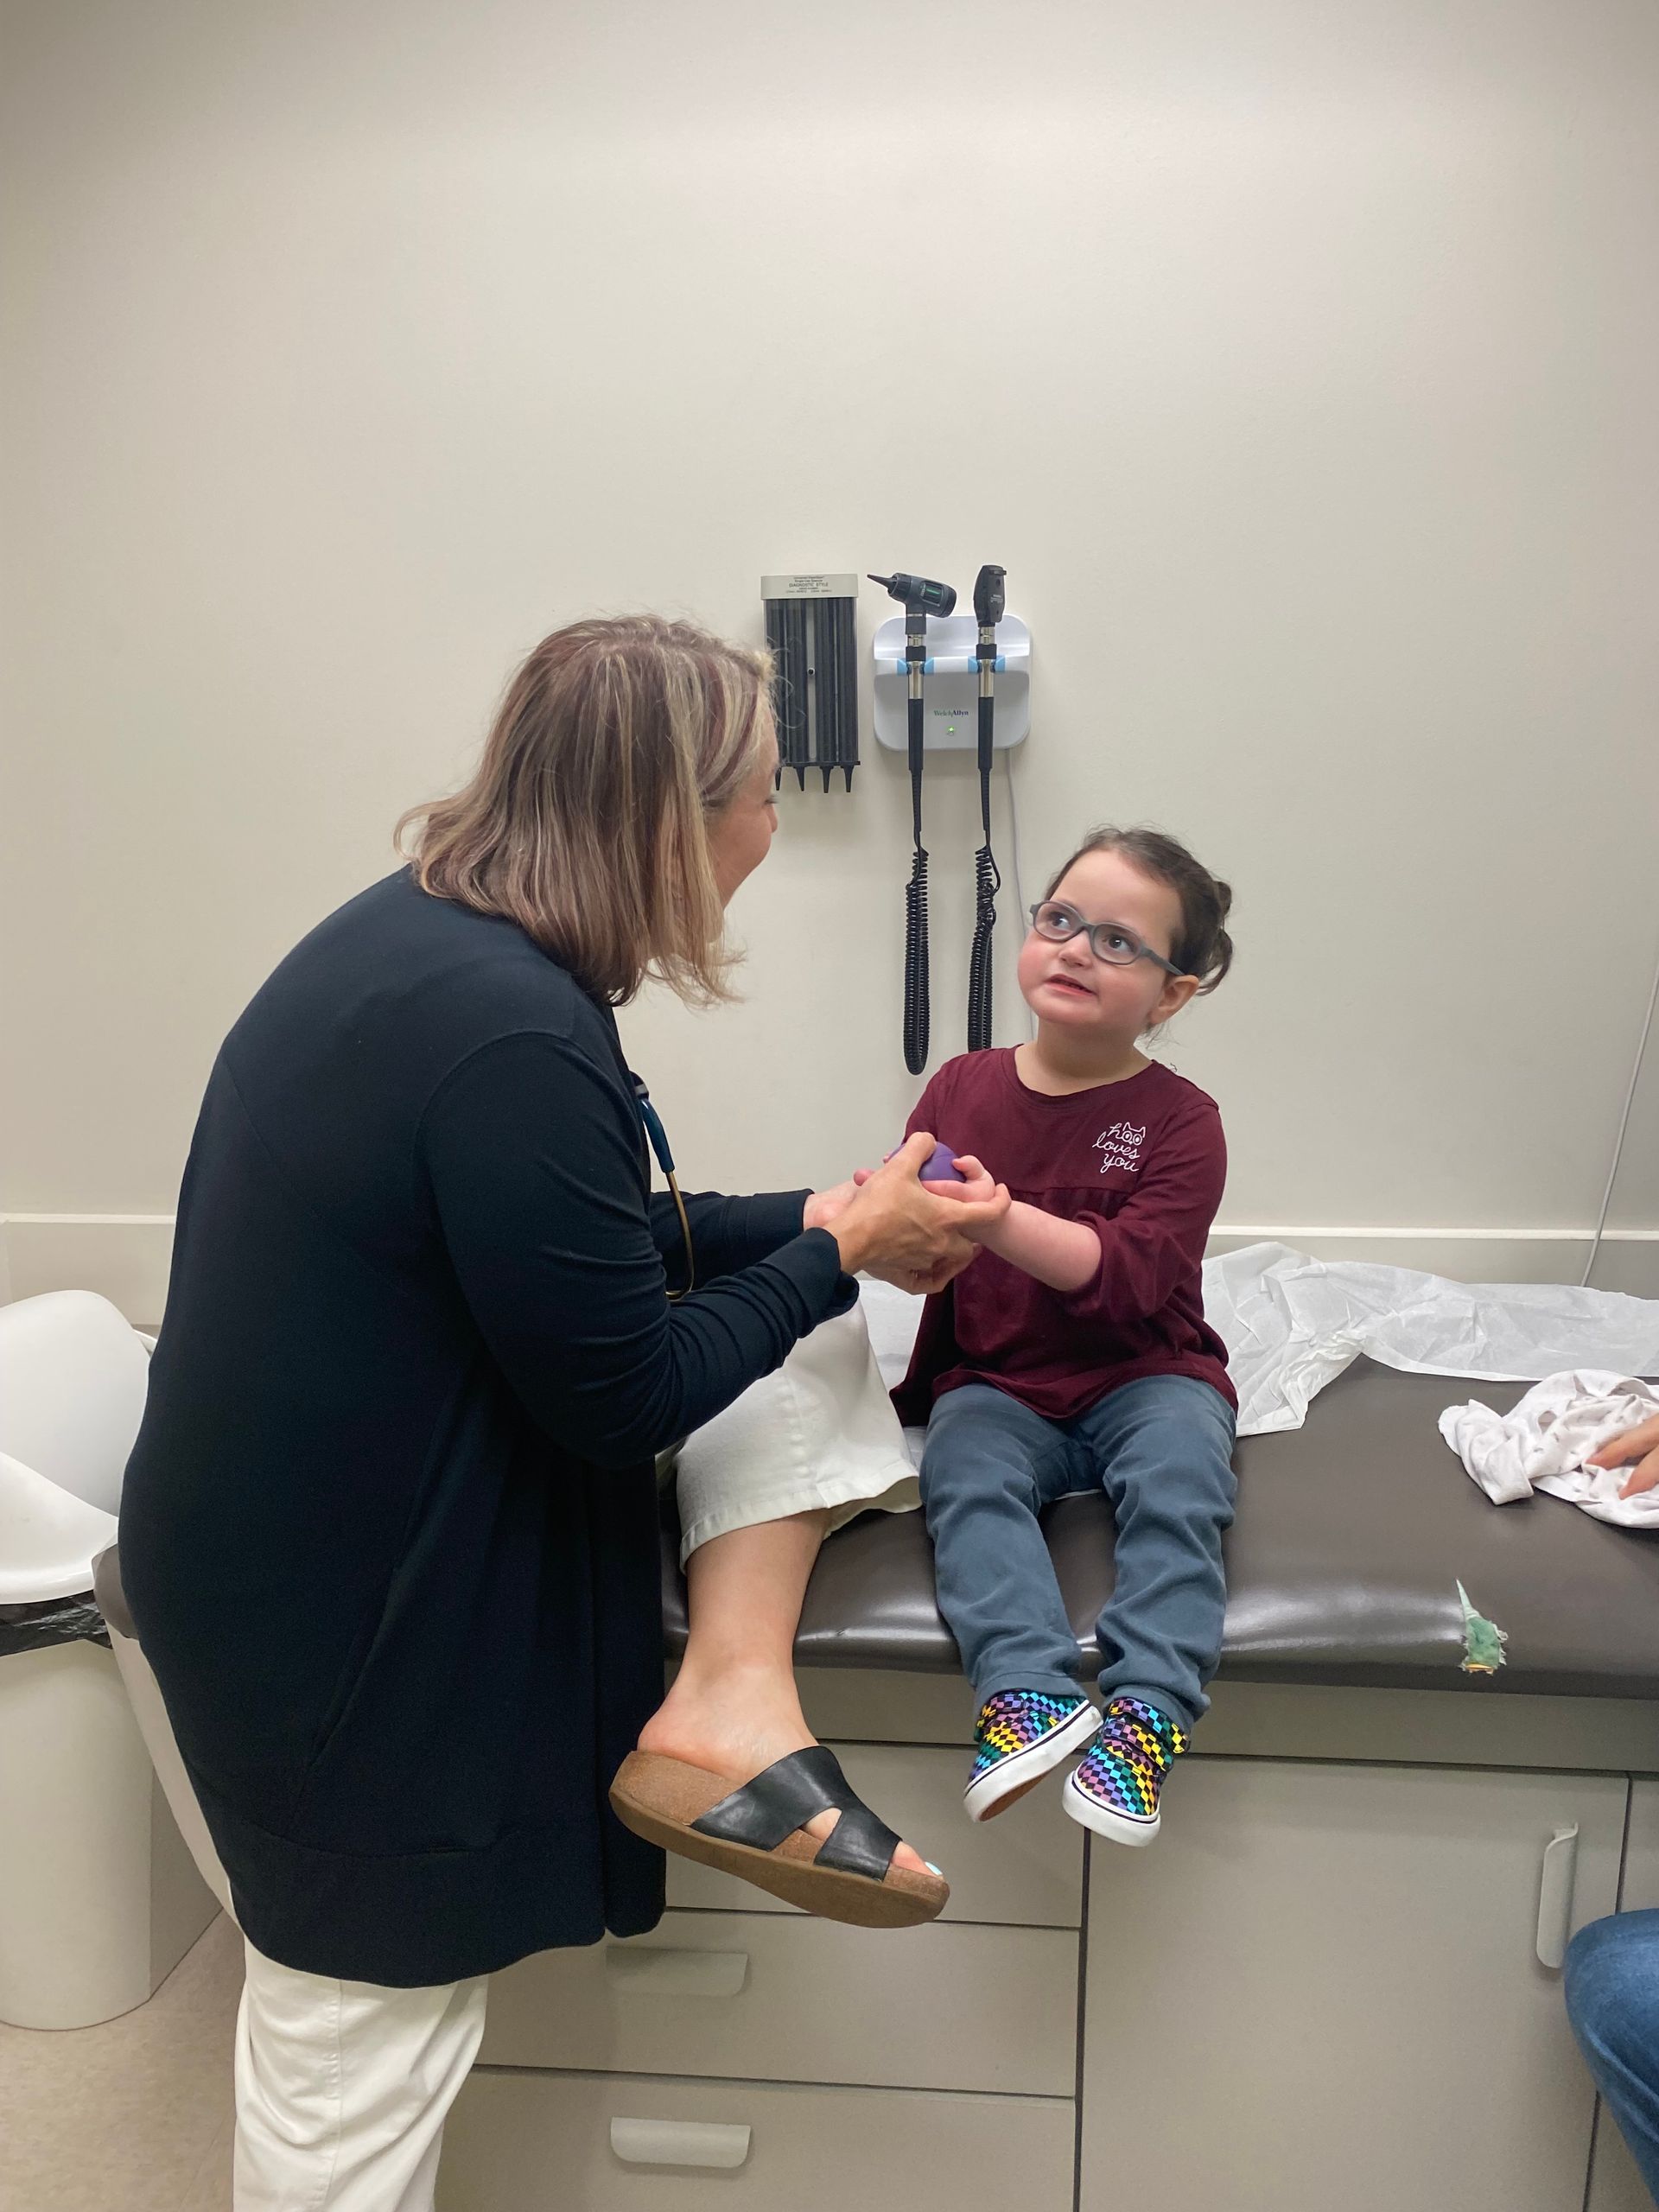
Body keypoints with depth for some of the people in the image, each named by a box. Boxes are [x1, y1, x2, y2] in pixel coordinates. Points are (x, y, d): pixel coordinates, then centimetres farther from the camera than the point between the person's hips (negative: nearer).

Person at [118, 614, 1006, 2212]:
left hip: (280, 1532, 9)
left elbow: (591, 1246, 10)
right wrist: (839, 1253, -8)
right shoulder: (512, 1036, -30)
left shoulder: (417, 933, 1)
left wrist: (813, 1219, 5)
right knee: (360, 2040, 13)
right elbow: (626, 1395, -21)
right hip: (340, 1616, -9)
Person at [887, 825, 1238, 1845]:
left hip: (1143, 1376, -2)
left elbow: (1132, 1274, -22)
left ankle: (1149, 1711, -27)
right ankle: (1027, 1692, -34)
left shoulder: (1180, 1120, -7)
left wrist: (1001, 1219, -38)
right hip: (996, 1385, 2)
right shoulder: (961, 1088, 4)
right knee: (965, 1474, -27)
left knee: (1180, 1474, -30)